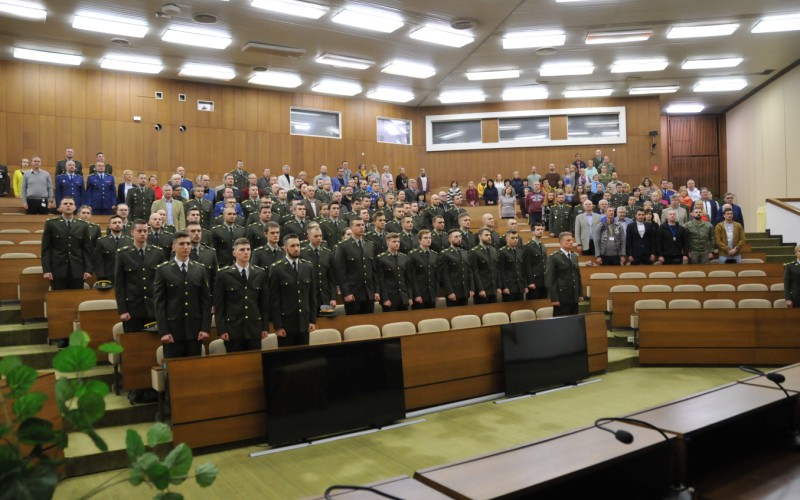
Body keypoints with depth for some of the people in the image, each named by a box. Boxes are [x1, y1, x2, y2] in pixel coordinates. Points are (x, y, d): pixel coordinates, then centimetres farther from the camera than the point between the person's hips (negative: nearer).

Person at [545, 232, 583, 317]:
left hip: (574, 298, 6)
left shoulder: (575, 256, 14)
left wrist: (580, 294, 11)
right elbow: (550, 280, -11)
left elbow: (578, 276, 17)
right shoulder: (554, 258, -8)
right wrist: (554, 298, -15)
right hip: (561, 298, -6)